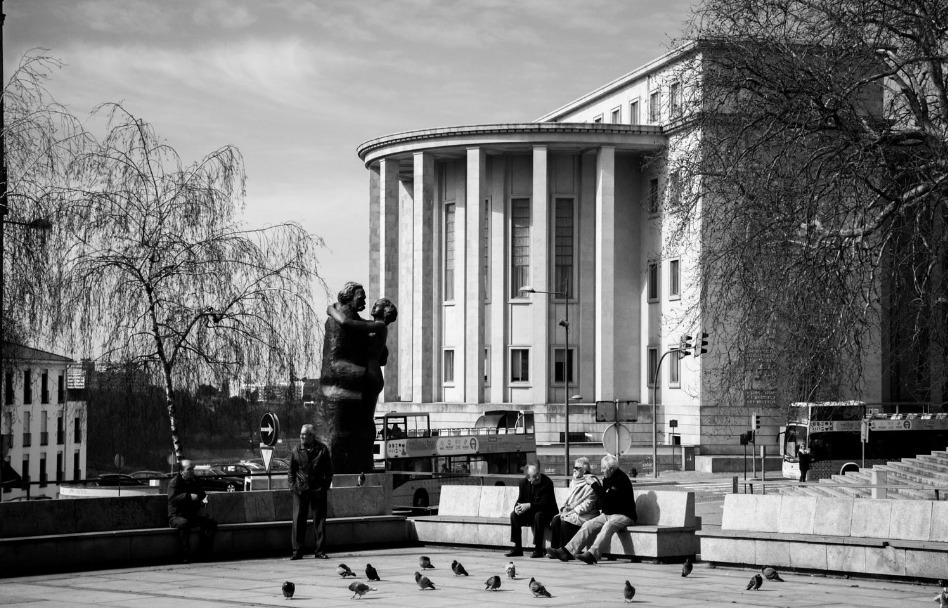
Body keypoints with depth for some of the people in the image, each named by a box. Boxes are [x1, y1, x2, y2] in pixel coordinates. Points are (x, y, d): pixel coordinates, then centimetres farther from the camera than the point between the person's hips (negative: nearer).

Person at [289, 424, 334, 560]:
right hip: (300, 491, 1)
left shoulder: (322, 450, 1)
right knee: (298, 520, -2)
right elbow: (291, 471, 11)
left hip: (318, 490, -1)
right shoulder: (297, 451, 5)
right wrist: (292, 485, 0)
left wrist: (325, 487, -3)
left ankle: (320, 551, 8)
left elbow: (329, 470, 4)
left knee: (319, 520, 2)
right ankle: (297, 551, 4)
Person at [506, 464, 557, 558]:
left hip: (546, 512, -5)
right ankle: (517, 548, -12)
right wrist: (517, 507, -19)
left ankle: (538, 549, -29)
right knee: (514, 515, -16)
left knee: (538, 515, -37)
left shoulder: (547, 482, -19)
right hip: (529, 514, 5)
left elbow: (545, 504, -23)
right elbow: (520, 500, 5)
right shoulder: (523, 482, -1)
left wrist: (529, 505, -34)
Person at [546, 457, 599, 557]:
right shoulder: (574, 482, 17)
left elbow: (588, 504, -16)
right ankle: (553, 549, -17)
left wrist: (572, 512, -19)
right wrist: (564, 509, 1)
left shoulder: (590, 484, -10)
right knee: (556, 519, -17)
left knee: (566, 522, -30)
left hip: (585, 515, -8)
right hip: (571, 512, 8)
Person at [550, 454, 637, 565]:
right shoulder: (607, 478, 12)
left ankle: (592, 554, -51)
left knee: (608, 526, -35)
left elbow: (607, 500, -26)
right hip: (607, 514, 9)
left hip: (623, 515, -9)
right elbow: (602, 503, 14)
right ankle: (568, 551, -17)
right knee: (588, 525, -8)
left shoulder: (621, 479, -15)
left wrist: (594, 484, -19)